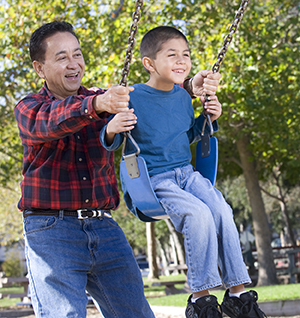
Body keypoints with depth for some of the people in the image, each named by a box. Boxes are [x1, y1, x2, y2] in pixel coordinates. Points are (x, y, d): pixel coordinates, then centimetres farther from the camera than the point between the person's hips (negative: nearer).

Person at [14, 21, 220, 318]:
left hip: (104, 227, 4)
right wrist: (96, 105, -42)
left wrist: (189, 87, -10)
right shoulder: (28, 108, 1)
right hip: (51, 229, -4)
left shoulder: (103, 99, 15)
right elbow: (50, 121, -21)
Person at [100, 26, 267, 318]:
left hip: (186, 173, 6)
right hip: (154, 181, -6)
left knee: (222, 211, -18)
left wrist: (207, 119, 8)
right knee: (198, 214, -29)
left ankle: (238, 294, -8)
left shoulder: (182, 97, 9)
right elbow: (111, 144, -5)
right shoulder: (134, 97, -10)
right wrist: (112, 129, -27)